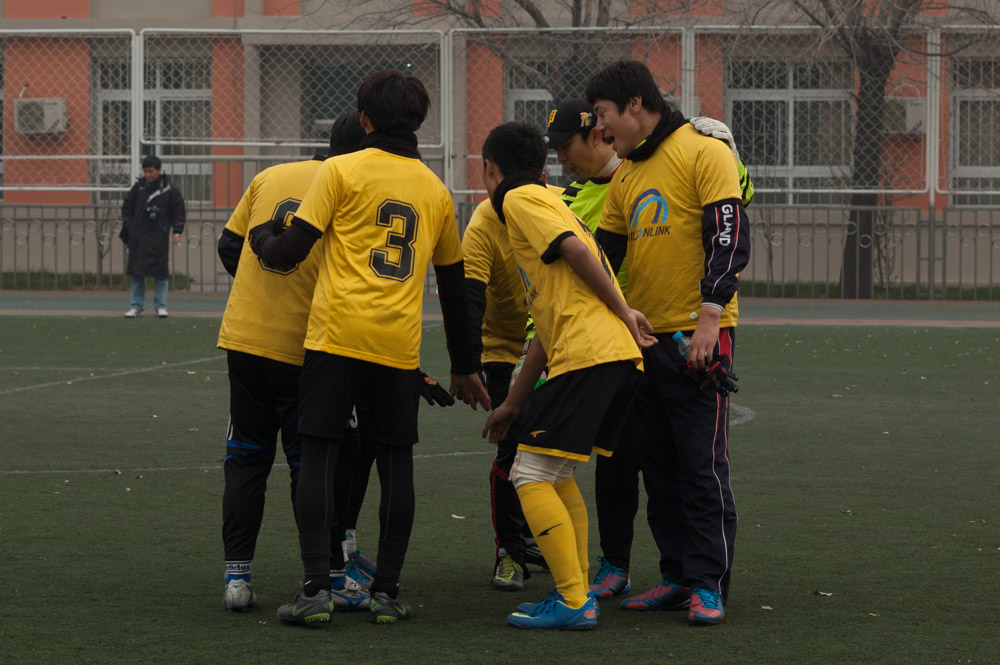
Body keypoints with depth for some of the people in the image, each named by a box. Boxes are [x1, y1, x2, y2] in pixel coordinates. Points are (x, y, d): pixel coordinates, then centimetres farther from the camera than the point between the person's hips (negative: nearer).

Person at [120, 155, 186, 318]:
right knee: (137, 271, 3)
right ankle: (136, 306, 10)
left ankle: (160, 306, 8)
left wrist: (176, 232, -3)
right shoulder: (138, 187, 6)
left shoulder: (169, 190, 1)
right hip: (138, 236, 2)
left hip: (159, 237, -2)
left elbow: (178, 212, 5)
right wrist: (127, 226, 4)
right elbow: (127, 207, 14)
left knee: (160, 271, 0)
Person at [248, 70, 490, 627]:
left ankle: (317, 587, -7)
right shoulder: (436, 190, 14)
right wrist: (464, 367, 28)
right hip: (399, 345, 3)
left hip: (338, 335, -3)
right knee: (396, 464, 9)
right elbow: (455, 286, 20)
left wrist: (263, 237, 22)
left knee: (319, 456, -1)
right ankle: (387, 590, 8)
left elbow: (292, 250, -1)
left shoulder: (342, 170, 1)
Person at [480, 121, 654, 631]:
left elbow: (576, 248, -15)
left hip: (588, 353, -9)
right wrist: (513, 403, 34)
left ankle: (573, 602, -11)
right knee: (556, 474, 18)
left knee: (532, 474, -6)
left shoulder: (520, 199, 3)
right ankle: (576, 593, 16)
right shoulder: (546, 202, 31)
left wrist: (621, 311, -9)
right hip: (617, 357, 9)